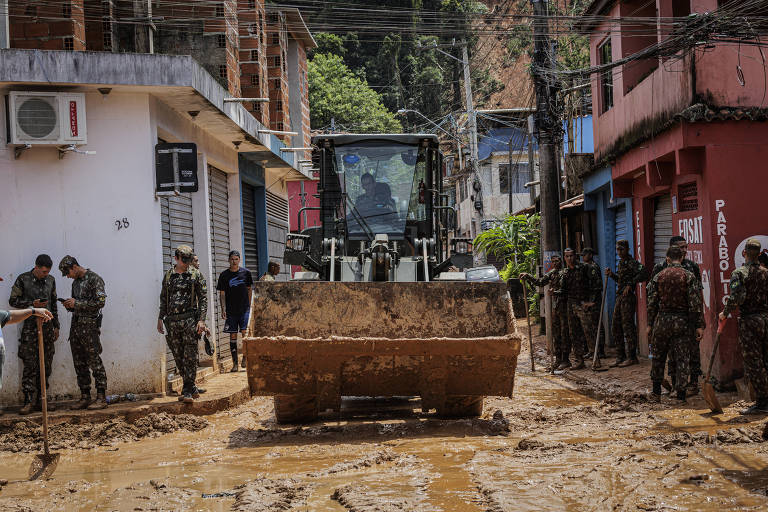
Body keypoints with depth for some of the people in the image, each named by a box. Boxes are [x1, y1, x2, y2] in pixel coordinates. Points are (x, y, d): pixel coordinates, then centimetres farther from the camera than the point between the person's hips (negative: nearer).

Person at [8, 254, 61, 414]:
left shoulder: (50, 280, 10)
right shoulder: (23, 280, -4)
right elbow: (13, 301, -1)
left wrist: (56, 326, 15)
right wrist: (32, 304, -15)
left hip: (47, 327, 5)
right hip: (30, 327, -5)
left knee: (45, 366, 5)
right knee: (30, 365, -7)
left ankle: (40, 400, 11)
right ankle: (29, 401, -4)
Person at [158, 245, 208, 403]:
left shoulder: (196, 274, 2)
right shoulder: (168, 276, 12)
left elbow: (203, 298, -1)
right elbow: (163, 299, 18)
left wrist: (201, 320, -10)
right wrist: (160, 318, 11)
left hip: (190, 320, -4)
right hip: (172, 321, 4)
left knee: (190, 357, -7)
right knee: (179, 357, 7)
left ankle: (187, 391, -6)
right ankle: (192, 389, 18)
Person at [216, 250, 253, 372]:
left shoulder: (246, 272, 4)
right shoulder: (224, 275, 3)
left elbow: (249, 289, 12)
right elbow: (222, 294, 5)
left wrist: (249, 306, 7)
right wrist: (223, 309, -4)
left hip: (244, 308, 0)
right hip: (231, 310, 0)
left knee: (245, 333, -10)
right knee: (233, 336, 1)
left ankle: (245, 357, 9)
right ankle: (235, 363, 5)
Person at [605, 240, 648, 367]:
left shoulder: (632, 263, -11)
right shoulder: (621, 263, 16)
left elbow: (643, 274, -26)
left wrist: (630, 284, -25)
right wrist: (611, 274, 13)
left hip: (628, 298, -9)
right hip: (619, 298, 9)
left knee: (628, 328, -6)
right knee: (616, 328, 11)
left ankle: (632, 357, 0)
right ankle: (621, 356, 19)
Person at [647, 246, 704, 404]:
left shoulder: (658, 277, 1)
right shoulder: (689, 276, -4)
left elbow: (652, 303, 2)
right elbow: (695, 304, -8)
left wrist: (650, 324, 10)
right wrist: (699, 325, -5)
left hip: (662, 320, 1)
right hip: (682, 322, -1)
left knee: (658, 356, 15)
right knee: (682, 358, 5)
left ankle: (656, 391, 20)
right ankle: (681, 394, 5)